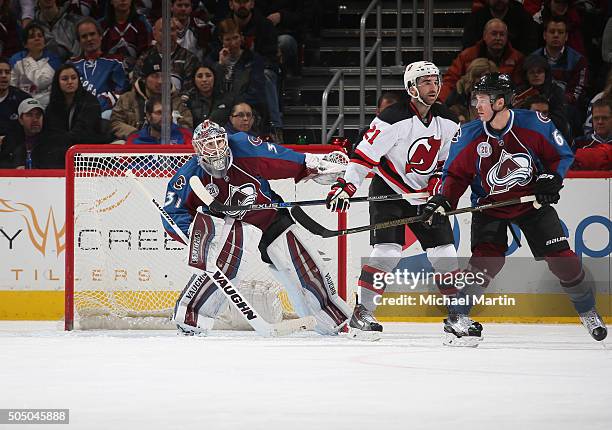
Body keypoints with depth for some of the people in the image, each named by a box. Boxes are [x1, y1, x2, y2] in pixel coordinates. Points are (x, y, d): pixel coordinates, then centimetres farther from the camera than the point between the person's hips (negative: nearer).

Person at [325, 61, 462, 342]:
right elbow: (364, 154, -21)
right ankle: (362, 312, -13)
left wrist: (437, 190, -2)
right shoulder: (393, 119, -20)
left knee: (444, 252, -1)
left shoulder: (447, 122, -1)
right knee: (387, 250, -20)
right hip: (388, 191, -5)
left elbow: (447, 162, 11)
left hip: (424, 194, 5)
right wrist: (345, 187, -30)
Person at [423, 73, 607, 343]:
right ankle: (460, 316, -5)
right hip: (489, 207, 0)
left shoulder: (535, 125, -17)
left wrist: (551, 179, -19)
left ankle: (587, 311, 16)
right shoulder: (469, 136, -12)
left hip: (533, 202, 0)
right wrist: (444, 200, -19)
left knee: (560, 257, -4)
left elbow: (561, 155, -3)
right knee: (486, 260, -19)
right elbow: (456, 173, -3)